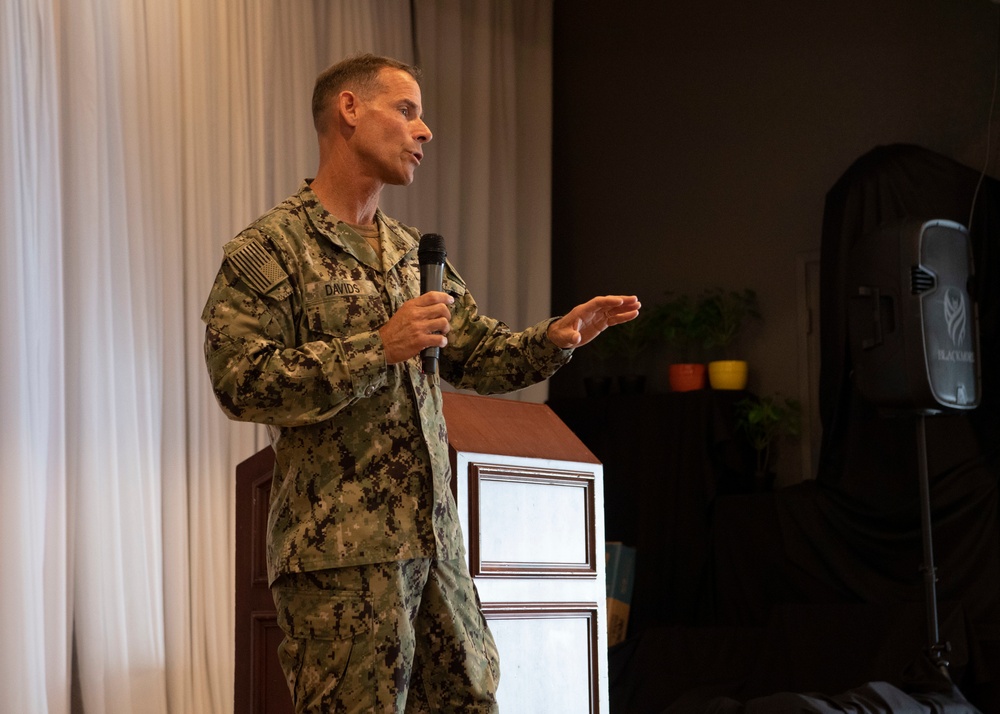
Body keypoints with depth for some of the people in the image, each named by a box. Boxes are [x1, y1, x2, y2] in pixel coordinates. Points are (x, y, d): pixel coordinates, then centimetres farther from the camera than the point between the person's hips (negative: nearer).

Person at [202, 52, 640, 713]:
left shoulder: (412, 251, 19)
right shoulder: (269, 250, -5)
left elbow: (481, 356, 21)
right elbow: (242, 383, -16)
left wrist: (553, 339, 1)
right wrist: (378, 349, -21)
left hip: (436, 539, 7)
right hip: (342, 554, -7)